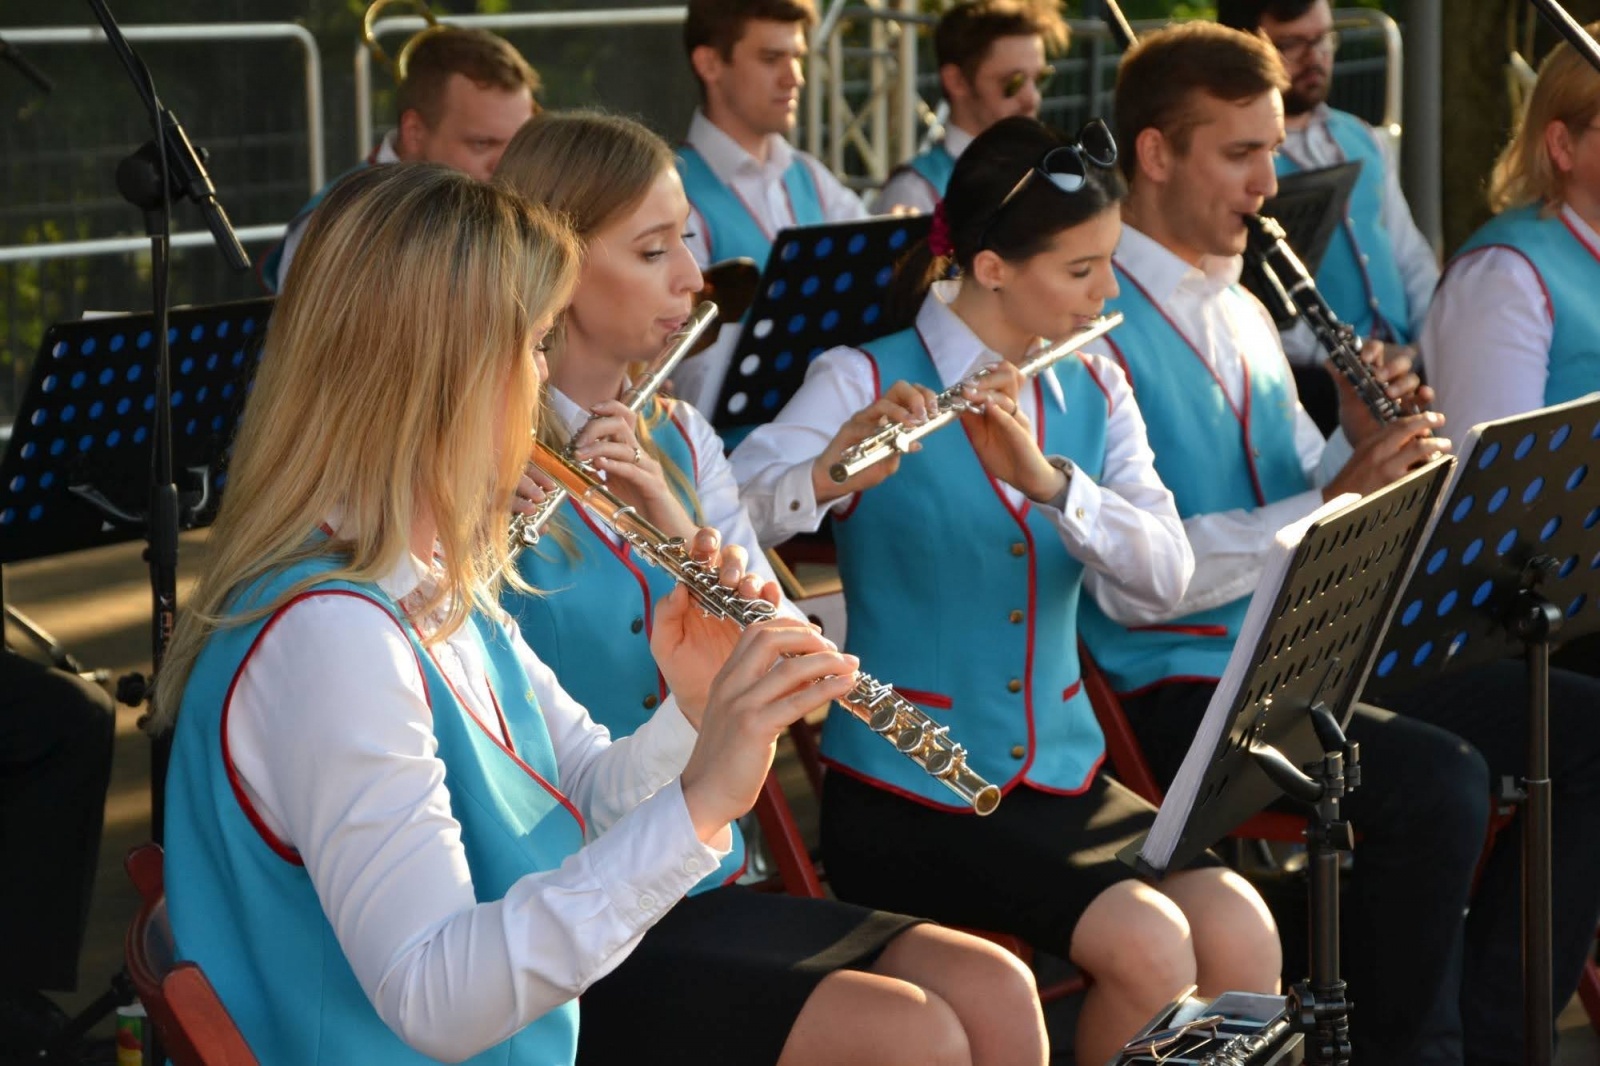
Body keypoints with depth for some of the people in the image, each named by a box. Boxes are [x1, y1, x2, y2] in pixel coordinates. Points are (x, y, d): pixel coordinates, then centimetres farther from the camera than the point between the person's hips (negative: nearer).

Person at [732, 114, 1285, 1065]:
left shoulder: (1094, 393, 9)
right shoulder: (865, 384, -6)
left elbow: (1161, 581, -6)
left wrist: (1044, 476, -22)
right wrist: (833, 471, -38)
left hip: (1062, 775, 5)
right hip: (907, 791, -5)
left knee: (1241, 932, -20)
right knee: (1148, 944, -25)